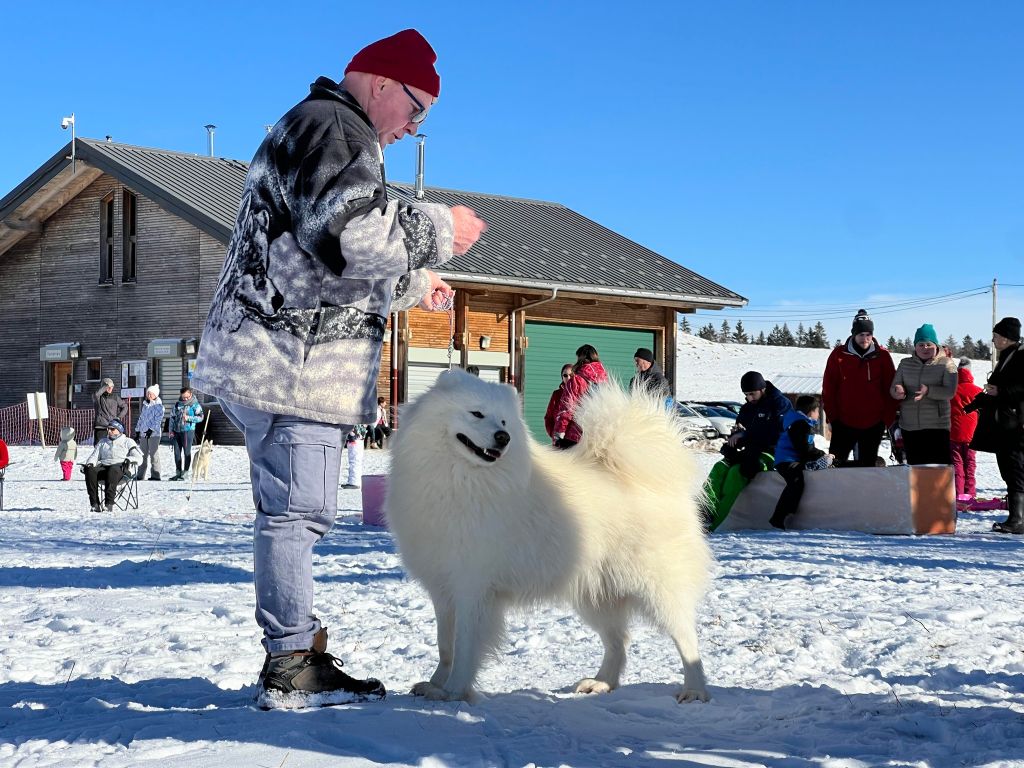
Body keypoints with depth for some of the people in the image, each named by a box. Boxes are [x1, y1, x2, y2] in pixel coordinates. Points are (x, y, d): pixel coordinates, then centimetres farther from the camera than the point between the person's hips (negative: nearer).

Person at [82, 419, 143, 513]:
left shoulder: (127, 441, 18)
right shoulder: (102, 442, 31)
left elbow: (139, 457, 6)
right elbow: (94, 456, 20)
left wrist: (129, 459, -16)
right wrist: (90, 463, -3)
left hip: (121, 468, -4)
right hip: (103, 466, 4)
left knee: (113, 470, -42)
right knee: (90, 470, -31)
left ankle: (109, 504, -48)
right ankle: (94, 503, -38)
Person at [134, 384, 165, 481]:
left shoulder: (159, 406, -4)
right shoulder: (145, 405, 18)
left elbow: (158, 420, -13)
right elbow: (140, 418, 22)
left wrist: (151, 429, -23)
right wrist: (137, 432, 17)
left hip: (154, 433, -7)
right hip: (143, 433, 7)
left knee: (154, 454, -7)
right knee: (143, 455, 9)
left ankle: (155, 475, -4)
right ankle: (140, 475, 13)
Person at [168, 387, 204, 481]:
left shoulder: (195, 405, -1)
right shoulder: (177, 404, 12)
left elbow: (200, 417, -8)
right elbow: (172, 417, 15)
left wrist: (188, 418, -19)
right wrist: (170, 430, 7)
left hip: (188, 431, -5)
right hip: (176, 431, 5)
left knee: (187, 452, -2)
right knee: (177, 452, 7)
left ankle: (185, 473, 3)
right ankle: (178, 472, 15)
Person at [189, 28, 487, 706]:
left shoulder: (314, 131, 28)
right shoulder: (334, 129, -8)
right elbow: (349, 233, -24)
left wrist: (412, 284, 32)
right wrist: (439, 230, -11)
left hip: (280, 361, 11)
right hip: (293, 360, -11)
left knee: (294, 511, 12)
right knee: (298, 510, -9)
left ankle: (297, 654, 17)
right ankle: (292, 665, -6)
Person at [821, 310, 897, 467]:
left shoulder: (882, 356, -1)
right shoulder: (839, 354, -2)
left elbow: (890, 389, 2)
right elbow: (828, 388, 1)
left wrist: (887, 418, -3)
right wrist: (832, 416, -3)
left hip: (874, 424, 0)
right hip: (844, 423, 0)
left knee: (868, 465, 8)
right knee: (834, 463, -1)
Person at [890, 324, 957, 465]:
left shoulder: (946, 364, 0)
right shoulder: (905, 364, 12)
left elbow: (950, 392, -11)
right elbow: (893, 388, 8)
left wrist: (929, 391, -30)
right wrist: (898, 391, -18)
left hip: (937, 426, -4)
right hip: (909, 426, 4)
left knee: (939, 465, -9)